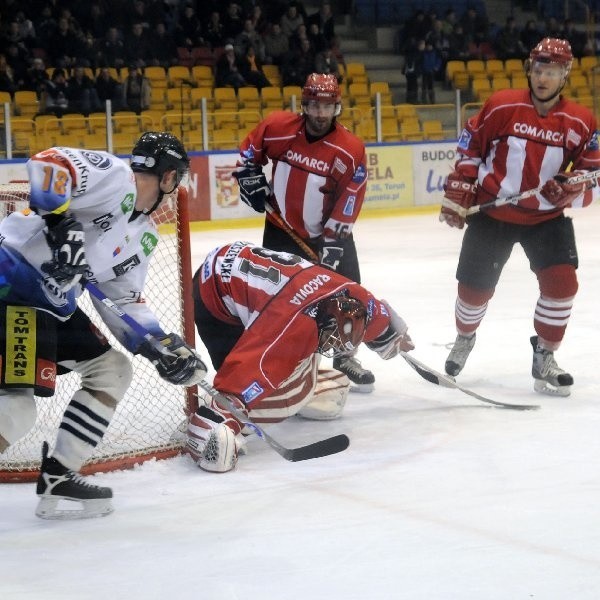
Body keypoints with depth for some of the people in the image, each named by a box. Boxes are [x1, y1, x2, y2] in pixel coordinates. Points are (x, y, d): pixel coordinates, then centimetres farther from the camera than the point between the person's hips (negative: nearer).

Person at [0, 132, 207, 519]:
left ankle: (58, 476, 17)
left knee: (113, 370, 15)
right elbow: (47, 164, -25)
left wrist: (164, 347, 8)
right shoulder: (114, 177, -11)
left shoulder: (144, 235, 17)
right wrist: (60, 222, -32)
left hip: (53, 302, 10)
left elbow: (124, 301, 19)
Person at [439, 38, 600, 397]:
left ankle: (544, 357, 4)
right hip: (491, 212, 0)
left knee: (562, 282, -15)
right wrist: (458, 194, -2)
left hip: (547, 217, 1)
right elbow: (470, 146, 1)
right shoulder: (502, 107, -11)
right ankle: (465, 338, 38)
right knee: (475, 287, 5)